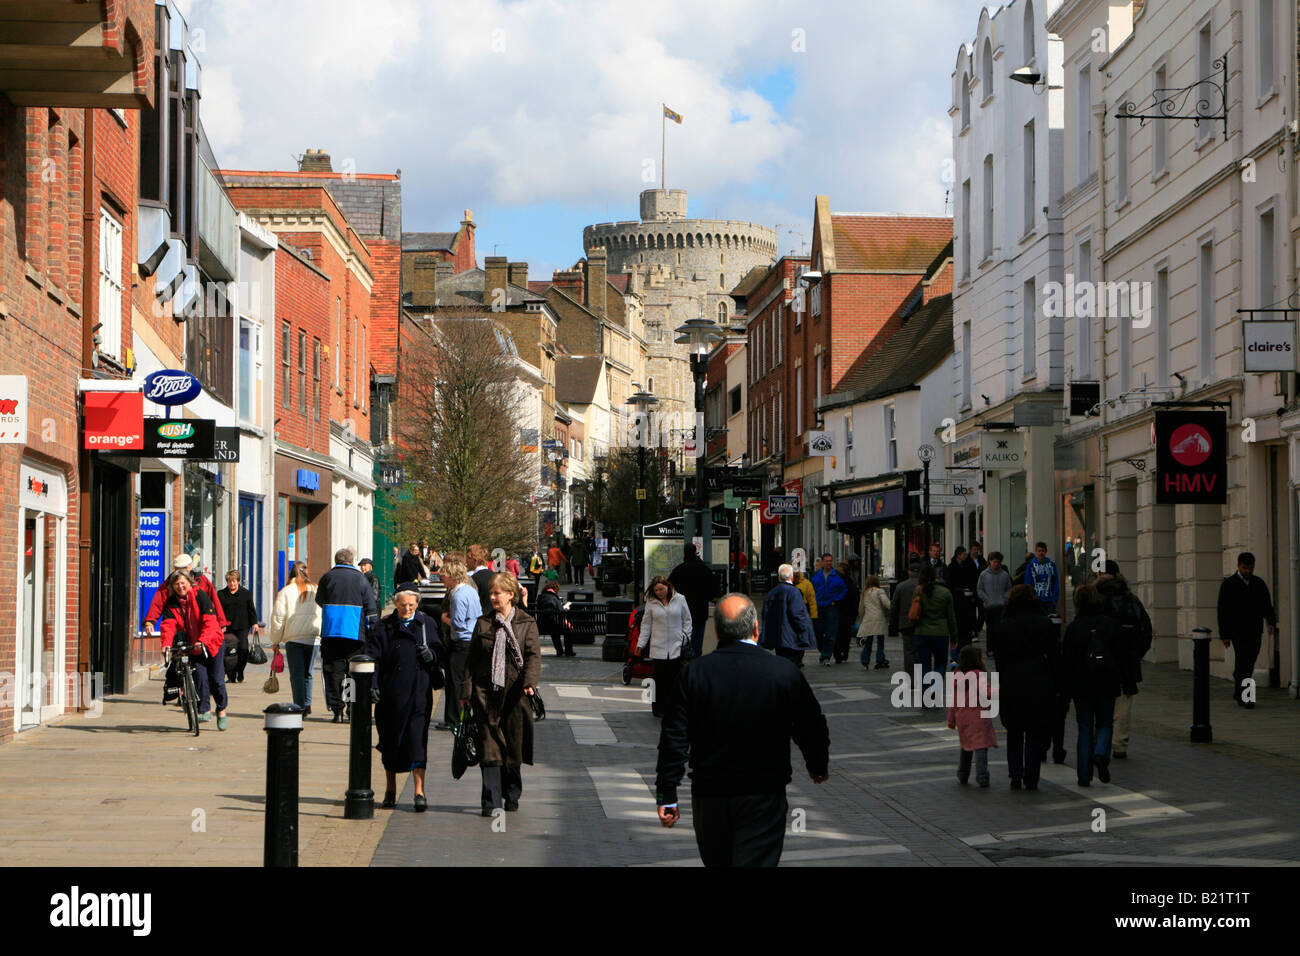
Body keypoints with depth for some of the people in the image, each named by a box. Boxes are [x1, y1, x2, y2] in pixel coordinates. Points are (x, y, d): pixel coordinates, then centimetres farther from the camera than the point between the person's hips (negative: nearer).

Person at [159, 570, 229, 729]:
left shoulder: (200, 596, -11)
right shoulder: (171, 603, -1)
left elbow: (210, 621, -19)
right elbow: (168, 625, -14)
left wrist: (203, 641, -33)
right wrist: (166, 644, -32)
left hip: (212, 643, -2)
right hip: (192, 647, 2)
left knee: (217, 679, -1)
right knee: (201, 678, -12)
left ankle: (222, 711, 18)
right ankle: (204, 710, 0)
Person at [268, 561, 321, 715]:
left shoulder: (285, 592, -1)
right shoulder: (316, 590, 6)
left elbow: (278, 617, -1)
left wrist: (275, 640, 6)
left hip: (293, 639, -2)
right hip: (313, 639, 2)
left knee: (297, 674, 1)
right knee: (307, 674, 15)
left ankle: (300, 707, -8)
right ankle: (307, 705, 10)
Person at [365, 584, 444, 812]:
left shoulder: (427, 625, 10)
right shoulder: (383, 628, 5)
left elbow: (441, 652, 13)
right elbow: (372, 658, 0)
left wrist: (431, 655, -10)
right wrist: (372, 686, -12)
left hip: (419, 694, 0)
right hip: (391, 694, 0)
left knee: (417, 740, -9)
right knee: (390, 741, 7)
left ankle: (419, 793, -9)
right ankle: (390, 791, 21)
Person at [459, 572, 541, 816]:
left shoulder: (527, 623, 5)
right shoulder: (483, 623, 11)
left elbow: (533, 655, -4)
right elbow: (472, 658, 12)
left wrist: (530, 681, -21)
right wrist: (466, 689, 5)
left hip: (515, 692, -1)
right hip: (486, 692, 1)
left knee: (514, 746, 5)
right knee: (489, 745, -6)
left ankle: (512, 796, 23)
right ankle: (491, 802, -7)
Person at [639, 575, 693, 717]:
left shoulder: (679, 599, 4)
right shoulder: (651, 603, 5)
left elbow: (687, 620, 11)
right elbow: (646, 624, 10)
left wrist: (685, 637, 2)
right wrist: (641, 644, 7)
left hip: (676, 647, 0)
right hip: (658, 647, 0)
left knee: (674, 677, -4)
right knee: (660, 678, 0)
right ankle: (659, 708, 9)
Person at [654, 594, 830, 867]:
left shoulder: (693, 673, -5)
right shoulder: (784, 673, -8)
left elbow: (674, 739, -6)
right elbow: (812, 728, 4)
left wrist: (667, 795, 0)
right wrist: (819, 767, 24)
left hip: (708, 796, 2)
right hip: (764, 797, -2)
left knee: (717, 862, 19)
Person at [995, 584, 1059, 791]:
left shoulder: (1004, 626, -4)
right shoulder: (1045, 624, -3)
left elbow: (1000, 658, -3)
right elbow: (1054, 657, -1)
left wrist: (1000, 684, 4)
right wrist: (1056, 686, 7)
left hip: (1012, 684, 0)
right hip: (1039, 685, 0)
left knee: (1014, 733, 15)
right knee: (1035, 735, 8)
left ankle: (1015, 776, 5)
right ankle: (1031, 779, 6)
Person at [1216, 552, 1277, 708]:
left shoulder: (1259, 584, 9)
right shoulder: (1228, 584, -2)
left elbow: (1267, 605, 5)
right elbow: (1223, 611, -3)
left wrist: (1272, 623, -14)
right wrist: (1224, 635, -7)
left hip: (1255, 632, 4)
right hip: (1238, 631, -4)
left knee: (1248, 664, 10)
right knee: (1243, 662, -15)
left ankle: (1238, 693, 25)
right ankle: (1244, 697, -17)